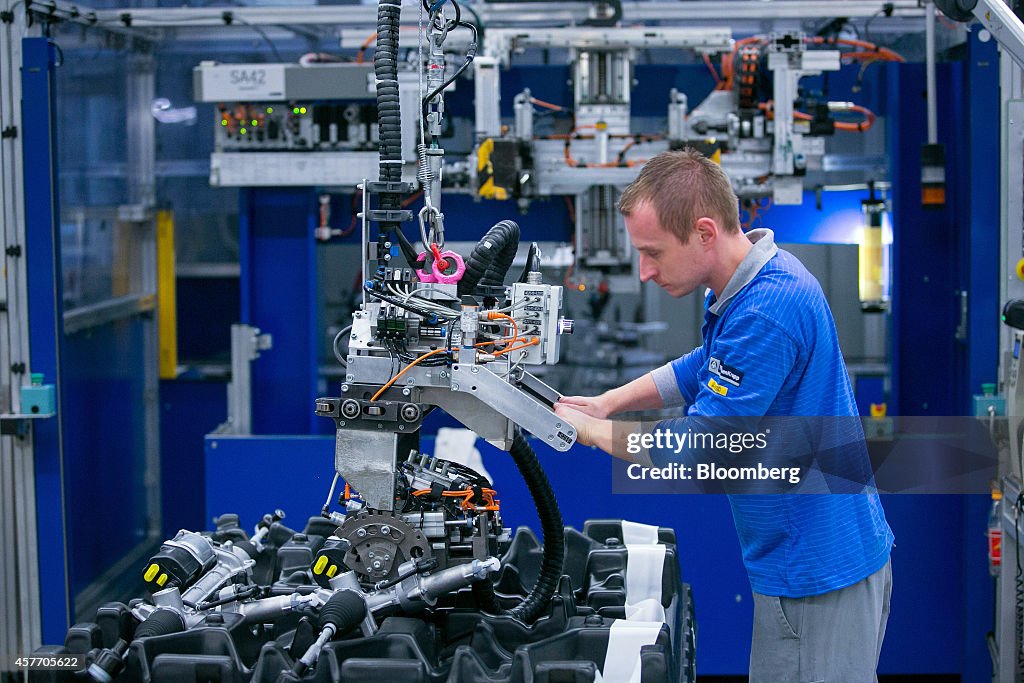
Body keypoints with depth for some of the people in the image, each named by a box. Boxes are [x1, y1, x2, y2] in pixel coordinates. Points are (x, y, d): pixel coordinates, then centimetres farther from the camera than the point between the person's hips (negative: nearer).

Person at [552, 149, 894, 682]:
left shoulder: (766, 314, -27)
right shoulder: (746, 283, 6)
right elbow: (704, 369, 24)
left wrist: (588, 428, -9)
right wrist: (607, 403, 12)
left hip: (817, 574, -10)